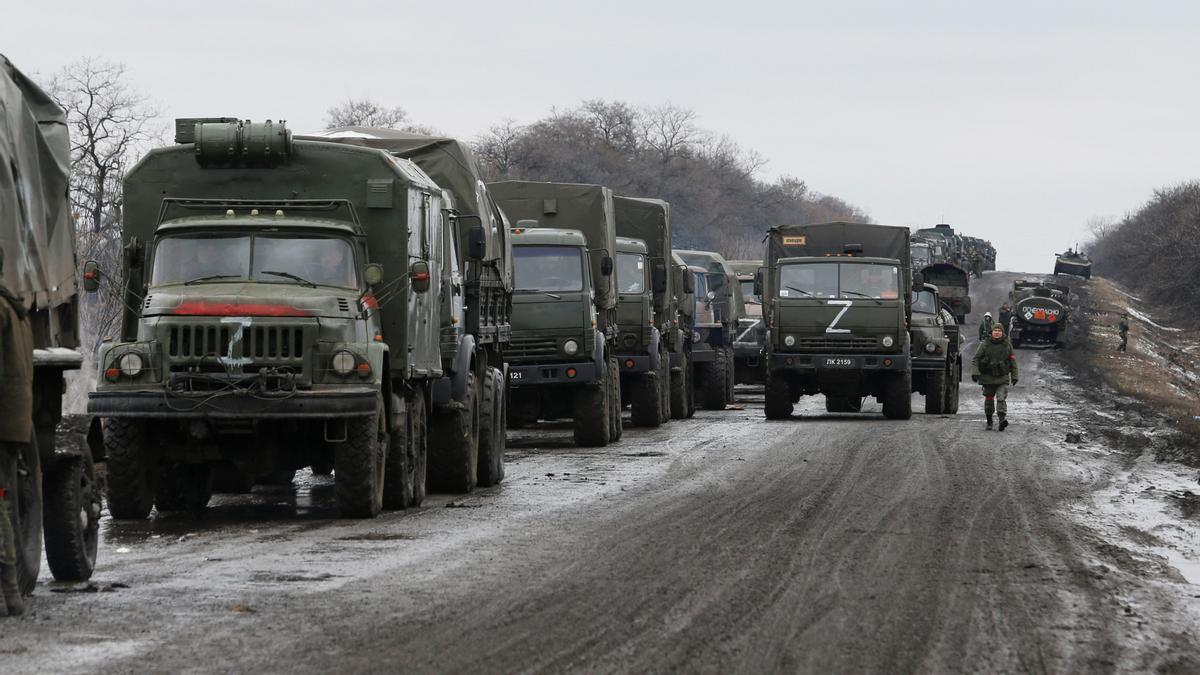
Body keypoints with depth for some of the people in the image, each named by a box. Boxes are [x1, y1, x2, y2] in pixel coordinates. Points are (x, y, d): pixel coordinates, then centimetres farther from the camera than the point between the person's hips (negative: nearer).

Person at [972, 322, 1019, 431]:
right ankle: (989, 421, 22)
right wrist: (974, 372, -13)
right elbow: (975, 359, 1)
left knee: (1001, 398, -16)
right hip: (988, 378, 1)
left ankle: (1002, 418, -27)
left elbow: (1013, 361, 13)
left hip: (1002, 378, -1)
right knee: (989, 400, 9)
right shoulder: (985, 344, 1)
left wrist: (1014, 376, 11)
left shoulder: (1007, 344, 6)